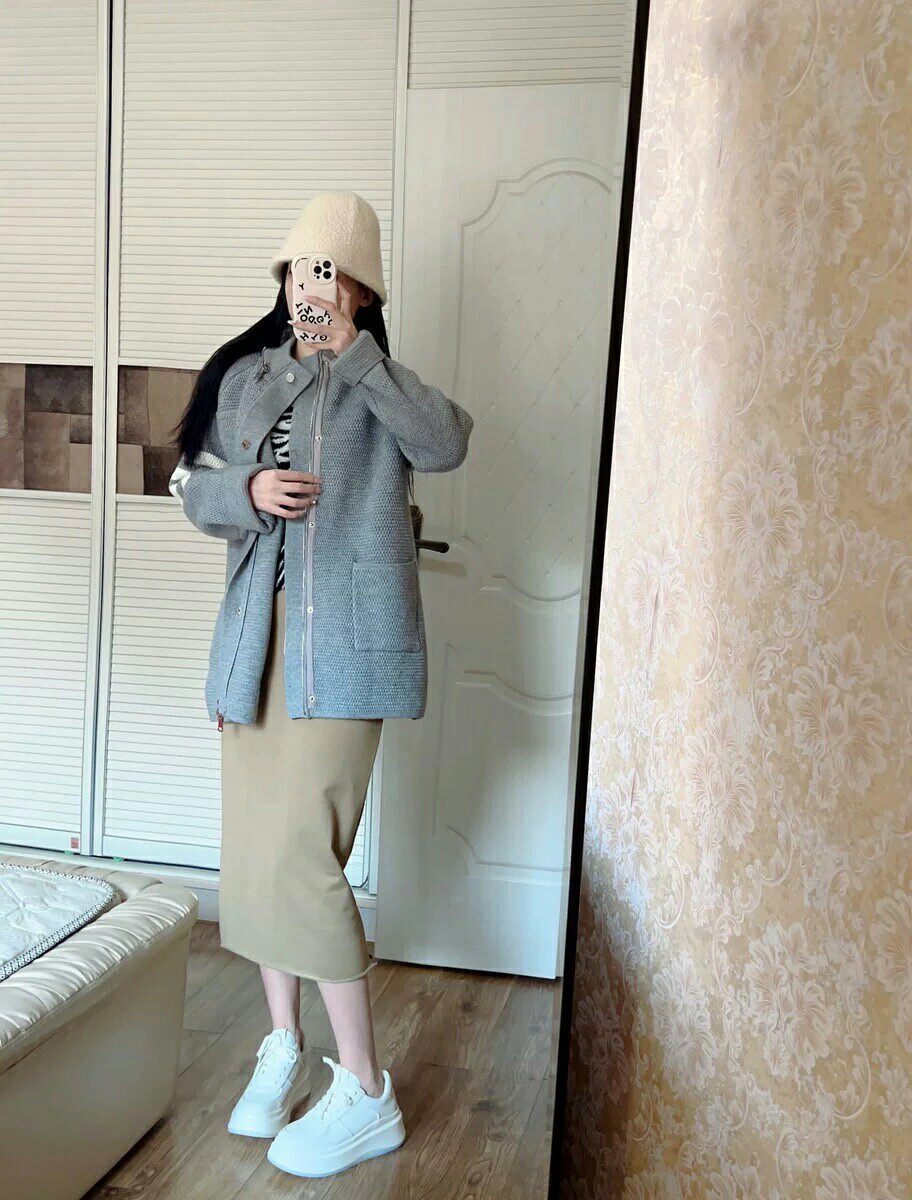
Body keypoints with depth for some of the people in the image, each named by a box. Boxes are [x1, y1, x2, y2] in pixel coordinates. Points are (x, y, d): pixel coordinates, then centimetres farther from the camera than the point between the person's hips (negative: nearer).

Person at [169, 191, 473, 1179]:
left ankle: (366, 1096, 5)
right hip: (254, 634, 5)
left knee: (298, 854, -9)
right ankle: (282, 1045, 29)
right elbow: (192, 488, 14)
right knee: (255, 848, 9)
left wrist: (354, 353, -20)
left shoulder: (377, 386, 2)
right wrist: (246, 489, -7)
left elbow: (444, 445, -18)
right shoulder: (242, 376, 14)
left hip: (342, 641, -5)